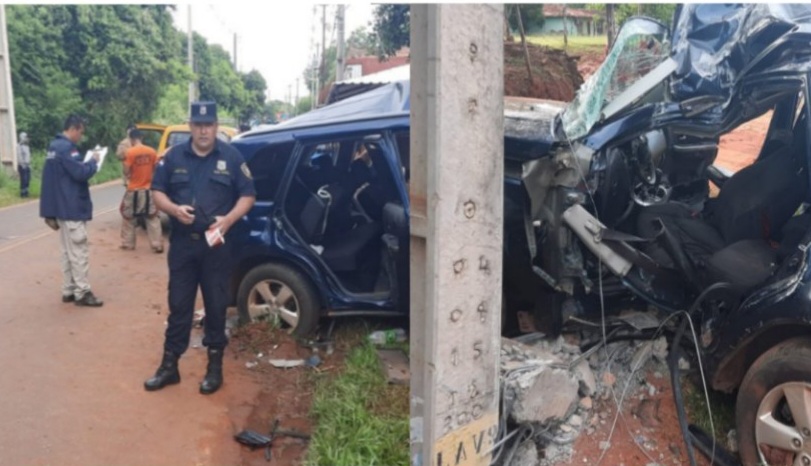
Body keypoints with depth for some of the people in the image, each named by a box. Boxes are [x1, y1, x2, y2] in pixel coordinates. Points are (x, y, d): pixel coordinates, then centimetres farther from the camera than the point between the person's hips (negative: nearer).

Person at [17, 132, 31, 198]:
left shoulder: (27, 146, 16)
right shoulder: (19, 146, -10)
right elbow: (19, 156, -15)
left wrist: (29, 164, 15)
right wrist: (22, 164, -19)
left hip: (27, 165, 8)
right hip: (22, 165, -8)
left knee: (27, 179, 7)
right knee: (23, 179, -7)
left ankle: (25, 192, 14)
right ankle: (22, 193, -2)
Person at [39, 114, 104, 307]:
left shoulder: (54, 146, 16)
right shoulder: (66, 148, -18)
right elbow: (80, 173, -25)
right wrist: (93, 162, -6)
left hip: (63, 208, 10)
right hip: (72, 209, -10)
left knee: (68, 252, 14)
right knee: (78, 252, -5)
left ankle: (69, 290, 19)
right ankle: (82, 293, 0)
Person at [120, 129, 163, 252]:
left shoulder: (130, 152, -12)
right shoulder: (152, 151, -1)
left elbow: (126, 172, -11)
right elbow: (155, 169, 5)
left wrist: (124, 161, 5)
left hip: (134, 190, -3)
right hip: (149, 190, 3)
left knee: (128, 217, 14)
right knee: (152, 218, 5)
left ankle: (128, 243, 21)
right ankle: (157, 245, 1)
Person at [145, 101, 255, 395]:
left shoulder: (231, 157, -1)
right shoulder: (174, 156, 5)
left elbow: (248, 195, 0)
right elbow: (157, 191, 8)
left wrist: (229, 219, -17)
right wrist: (174, 209, -13)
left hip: (217, 244, -2)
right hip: (182, 243, 2)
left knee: (216, 306, 6)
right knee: (178, 305, 8)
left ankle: (215, 367, 18)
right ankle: (169, 365, 19)